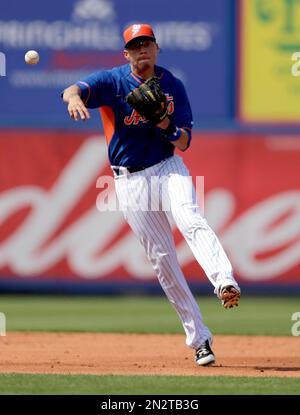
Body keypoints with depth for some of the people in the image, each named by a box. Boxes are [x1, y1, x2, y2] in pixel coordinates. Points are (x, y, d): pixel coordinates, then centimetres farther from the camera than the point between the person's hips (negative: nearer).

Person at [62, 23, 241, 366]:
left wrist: (166, 125, -24)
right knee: (161, 258, -1)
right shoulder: (113, 81, -5)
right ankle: (198, 337, 4)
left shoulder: (173, 87, 0)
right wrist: (75, 98, -48)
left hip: (168, 167, 0)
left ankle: (225, 283, -51)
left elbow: (184, 143, -2)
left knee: (191, 221, -30)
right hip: (130, 180, 0)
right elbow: (72, 90, -23)